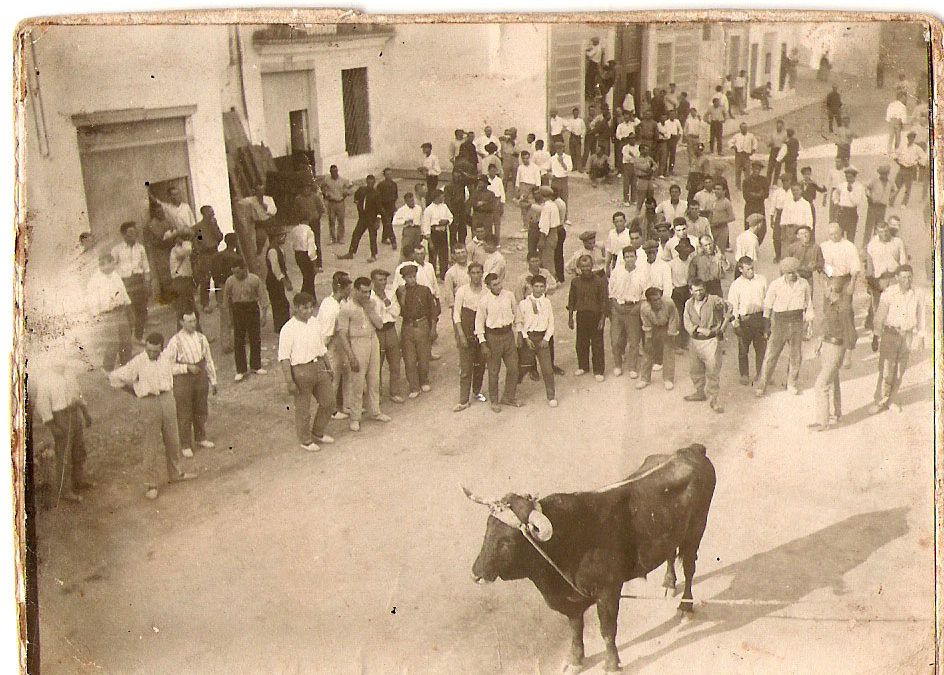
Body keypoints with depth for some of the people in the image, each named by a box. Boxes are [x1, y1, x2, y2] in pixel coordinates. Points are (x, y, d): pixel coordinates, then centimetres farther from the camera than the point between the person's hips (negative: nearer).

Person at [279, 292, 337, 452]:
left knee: (328, 402, 14)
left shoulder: (315, 323, 6)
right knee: (303, 409, 5)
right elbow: (284, 357, -14)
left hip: (319, 367, 7)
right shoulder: (288, 329, -14)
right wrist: (289, 381, -18)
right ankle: (305, 441, 24)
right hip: (301, 370, -7)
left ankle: (318, 433, 34)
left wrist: (328, 367, 21)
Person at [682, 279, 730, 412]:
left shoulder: (713, 300, -6)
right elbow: (687, 323, -1)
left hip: (711, 341, -5)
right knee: (695, 370, 16)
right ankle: (700, 392, 36)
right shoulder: (689, 304, 7)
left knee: (713, 370, -8)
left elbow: (727, 306, -18)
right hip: (695, 341, 5)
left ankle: (714, 398, -1)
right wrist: (700, 329, -16)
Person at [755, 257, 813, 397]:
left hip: (797, 321, 3)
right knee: (771, 354, -3)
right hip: (780, 320, -3)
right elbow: (768, 305, 2)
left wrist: (808, 324, 13)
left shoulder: (804, 284, 3)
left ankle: (791, 384, 25)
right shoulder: (775, 284, -5)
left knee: (796, 355, 7)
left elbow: (808, 305, 13)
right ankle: (761, 386, 2)